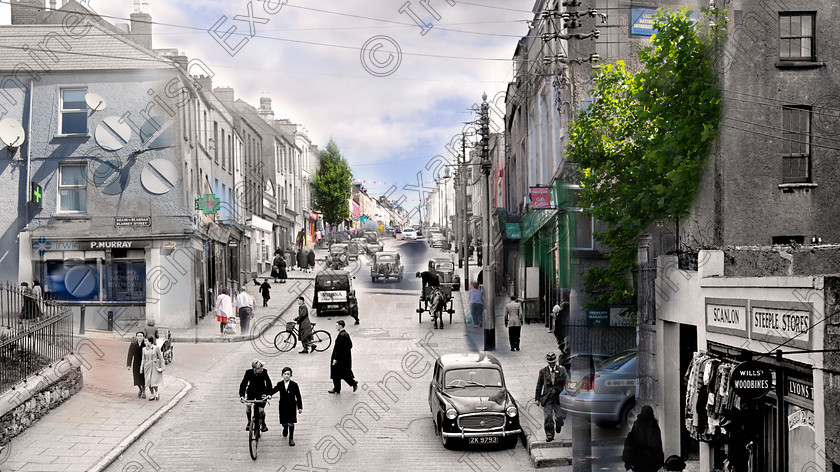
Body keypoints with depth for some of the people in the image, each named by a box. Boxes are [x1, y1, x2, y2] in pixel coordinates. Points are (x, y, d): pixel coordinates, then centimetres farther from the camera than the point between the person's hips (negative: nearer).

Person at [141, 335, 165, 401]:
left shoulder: (156, 348, -7)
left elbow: (161, 358, -3)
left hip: (155, 366, -4)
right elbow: (143, 359, 11)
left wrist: (162, 367, -4)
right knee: (149, 381, 3)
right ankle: (152, 395, 15)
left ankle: (156, 392, 14)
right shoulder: (144, 349, 6)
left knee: (154, 381, -10)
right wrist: (141, 367, 3)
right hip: (147, 366, 4)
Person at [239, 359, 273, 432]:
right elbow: (243, 384, -18)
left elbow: (268, 383, -22)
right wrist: (241, 395, -27)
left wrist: (269, 394, -35)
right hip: (251, 392, 1)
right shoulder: (248, 372, -19)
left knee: (261, 410, -9)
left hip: (261, 392, -1)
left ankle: (263, 424, 17)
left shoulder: (264, 372, -21)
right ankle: (249, 422, 5)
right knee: (248, 406, -19)